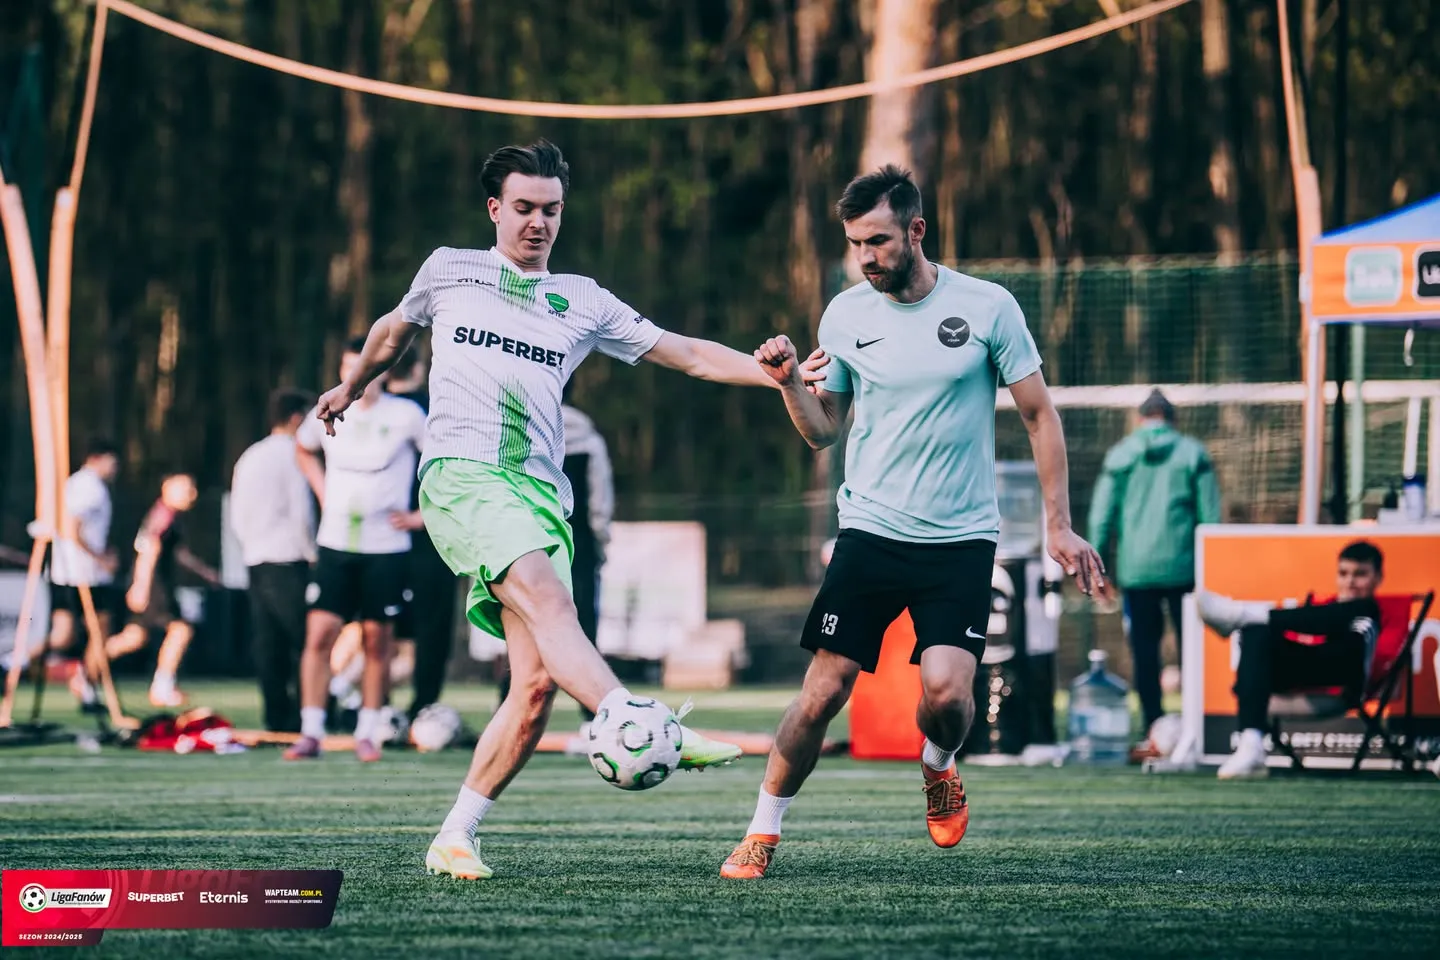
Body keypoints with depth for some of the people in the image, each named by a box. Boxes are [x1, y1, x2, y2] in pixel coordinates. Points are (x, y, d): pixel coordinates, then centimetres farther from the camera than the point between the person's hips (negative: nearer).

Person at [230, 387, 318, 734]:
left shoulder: (249, 458, 16)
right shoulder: (291, 455, -8)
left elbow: (238, 519, 17)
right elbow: (301, 515, -13)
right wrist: (312, 554, -2)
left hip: (255, 562, 8)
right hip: (289, 561, -8)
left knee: (269, 643, 6)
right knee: (305, 640, -6)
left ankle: (276, 714, 4)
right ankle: (304, 715, -11)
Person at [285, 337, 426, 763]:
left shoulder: (406, 416, -6)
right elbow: (304, 449, 26)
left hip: (386, 547, -2)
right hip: (335, 545, 2)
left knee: (376, 640, 3)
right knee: (319, 634, -8)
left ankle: (368, 733, 14)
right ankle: (311, 733, -5)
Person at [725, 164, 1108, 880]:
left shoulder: (987, 307, -4)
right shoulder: (845, 315, 3)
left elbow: (1040, 417, 3)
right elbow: (822, 430, 13)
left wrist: (1058, 525, -1)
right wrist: (788, 383, -7)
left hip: (961, 539, -2)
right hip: (869, 532, 2)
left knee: (946, 692, -17)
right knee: (823, 692, -6)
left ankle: (938, 768, 17)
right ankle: (763, 833, 8)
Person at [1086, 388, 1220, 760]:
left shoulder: (1121, 454, 4)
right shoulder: (1193, 452, 3)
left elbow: (1101, 514, 3)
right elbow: (1210, 513, 2)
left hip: (1136, 570, 0)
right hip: (1183, 568, 0)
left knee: (1145, 650, 3)